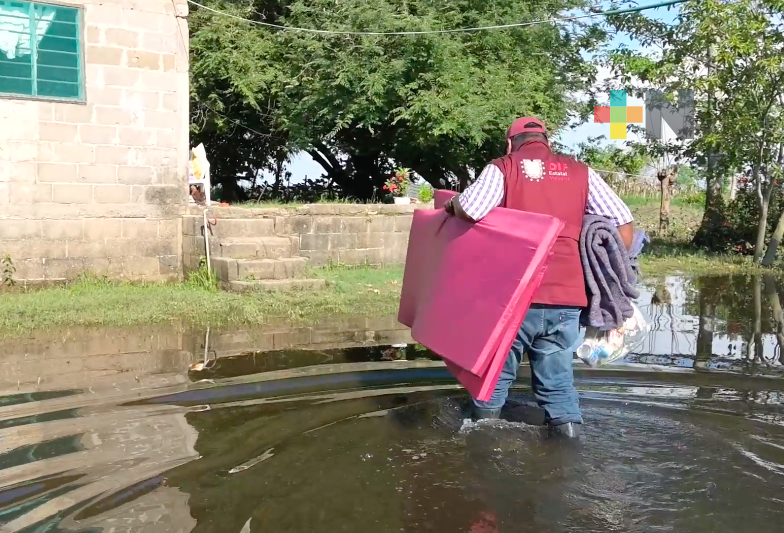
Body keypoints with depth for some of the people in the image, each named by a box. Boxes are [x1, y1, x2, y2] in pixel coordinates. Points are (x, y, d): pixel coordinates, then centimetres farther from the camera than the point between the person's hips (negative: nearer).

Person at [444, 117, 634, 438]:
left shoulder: (503, 168, 4)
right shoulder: (580, 172, 13)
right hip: (566, 295, 2)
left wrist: (452, 205, 9)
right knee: (557, 373, 14)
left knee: (497, 368, 17)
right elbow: (624, 223, 9)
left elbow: (471, 209, -14)